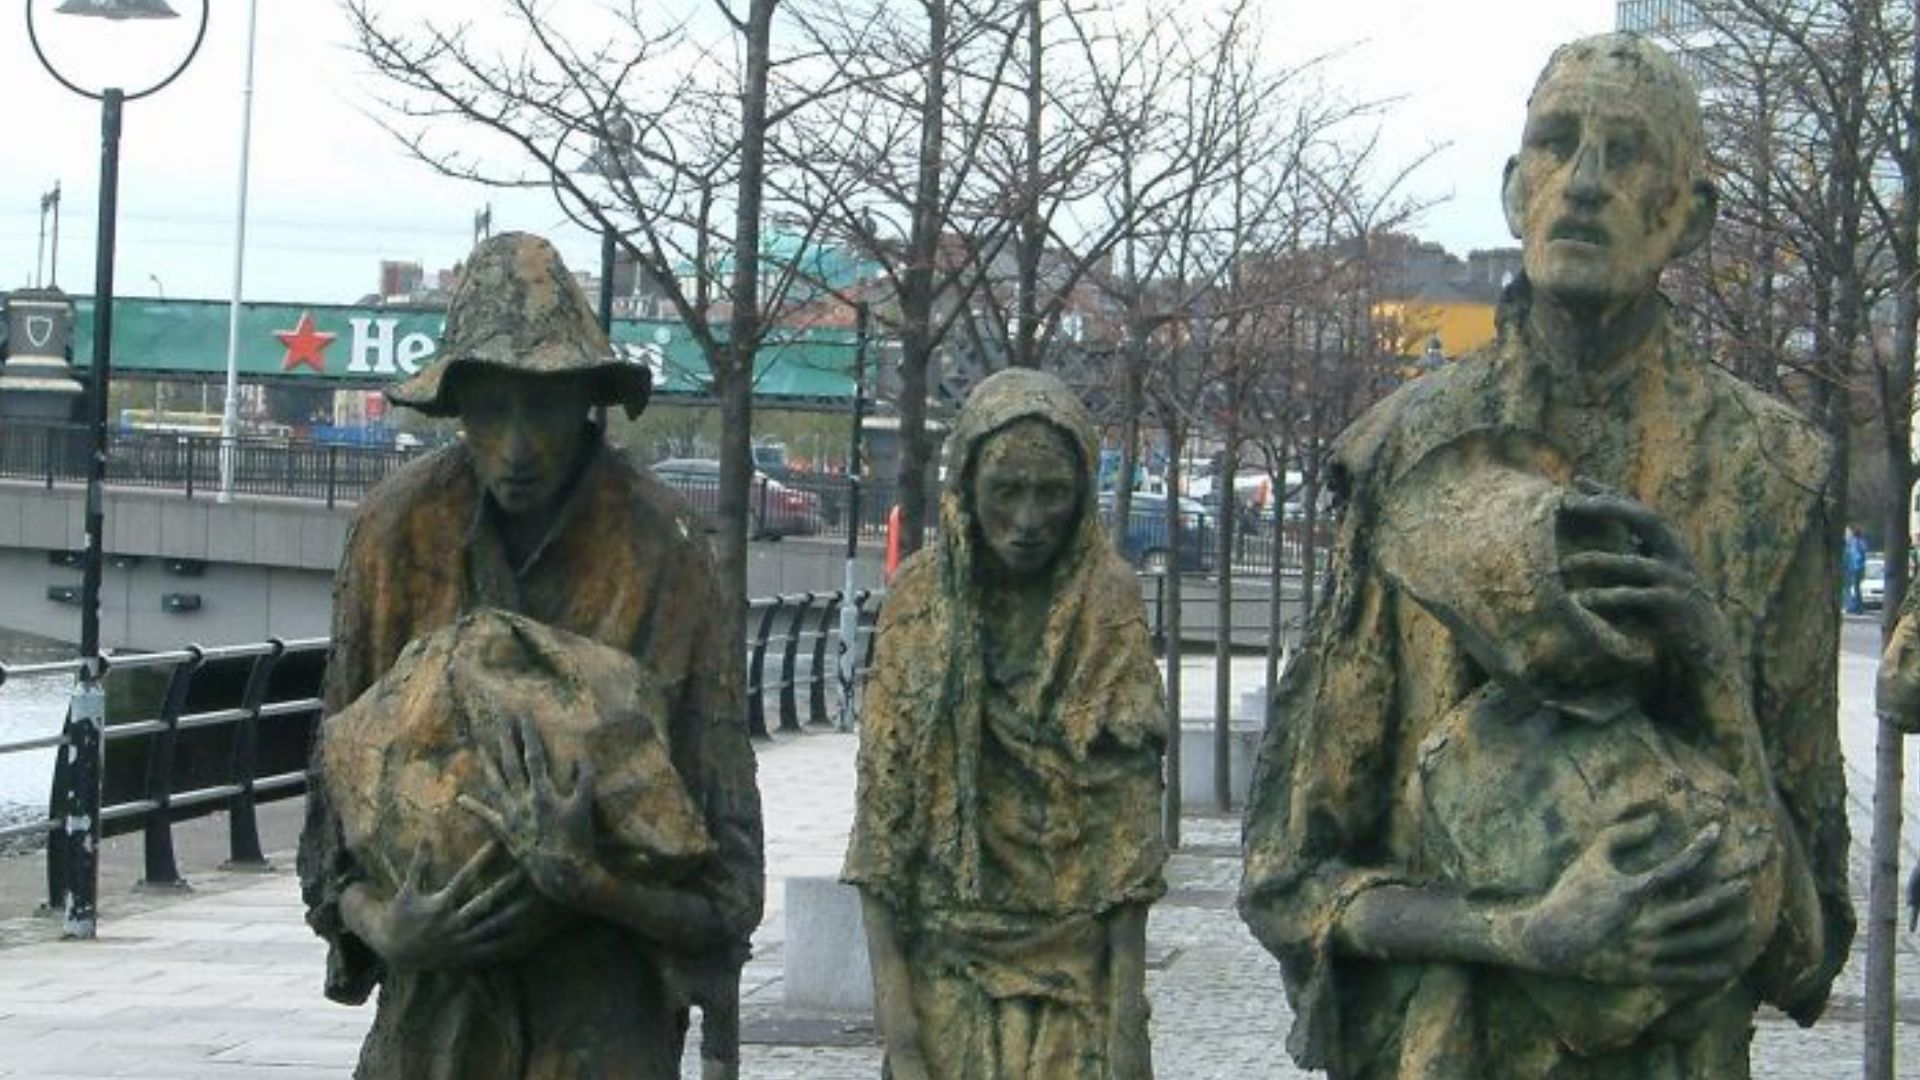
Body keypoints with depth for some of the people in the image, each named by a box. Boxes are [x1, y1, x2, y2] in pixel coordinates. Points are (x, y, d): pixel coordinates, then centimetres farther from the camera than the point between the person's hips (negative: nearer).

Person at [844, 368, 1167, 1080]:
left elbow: (1131, 818, -3)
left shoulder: (1107, 603, -3)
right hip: (946, 962, 1)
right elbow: (880, 804, -2)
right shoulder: (921, 596, -1)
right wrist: (891, 997, -10)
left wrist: (1127, 1009, -8)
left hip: (1075, 970, -1)